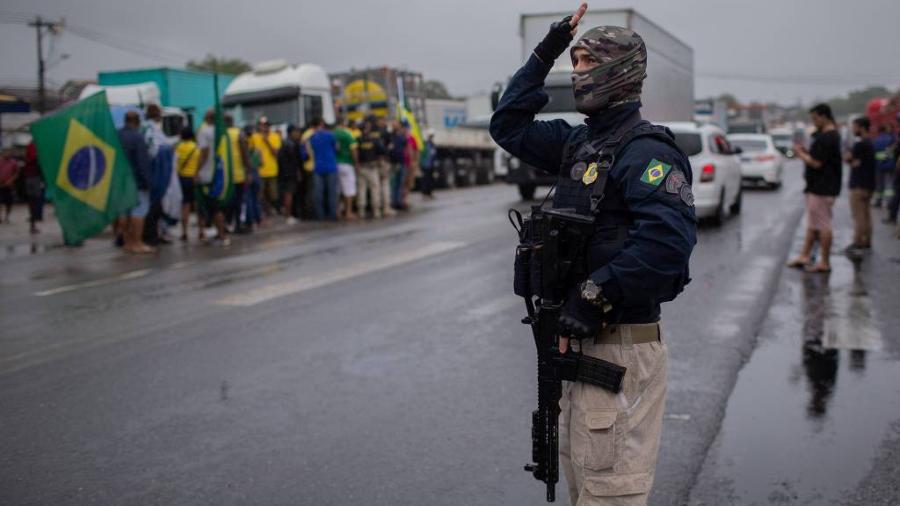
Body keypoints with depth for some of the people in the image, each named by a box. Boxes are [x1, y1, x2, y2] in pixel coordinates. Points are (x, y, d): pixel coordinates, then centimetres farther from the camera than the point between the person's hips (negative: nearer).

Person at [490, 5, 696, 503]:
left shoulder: (646, 151, -16)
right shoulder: (578, 142, 12)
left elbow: (669, 237, -30)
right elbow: (508, 126, 21)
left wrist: (594, 296, -28)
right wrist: (542, 56, 14)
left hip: (621, 347, -9)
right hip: (575, 340, 9)